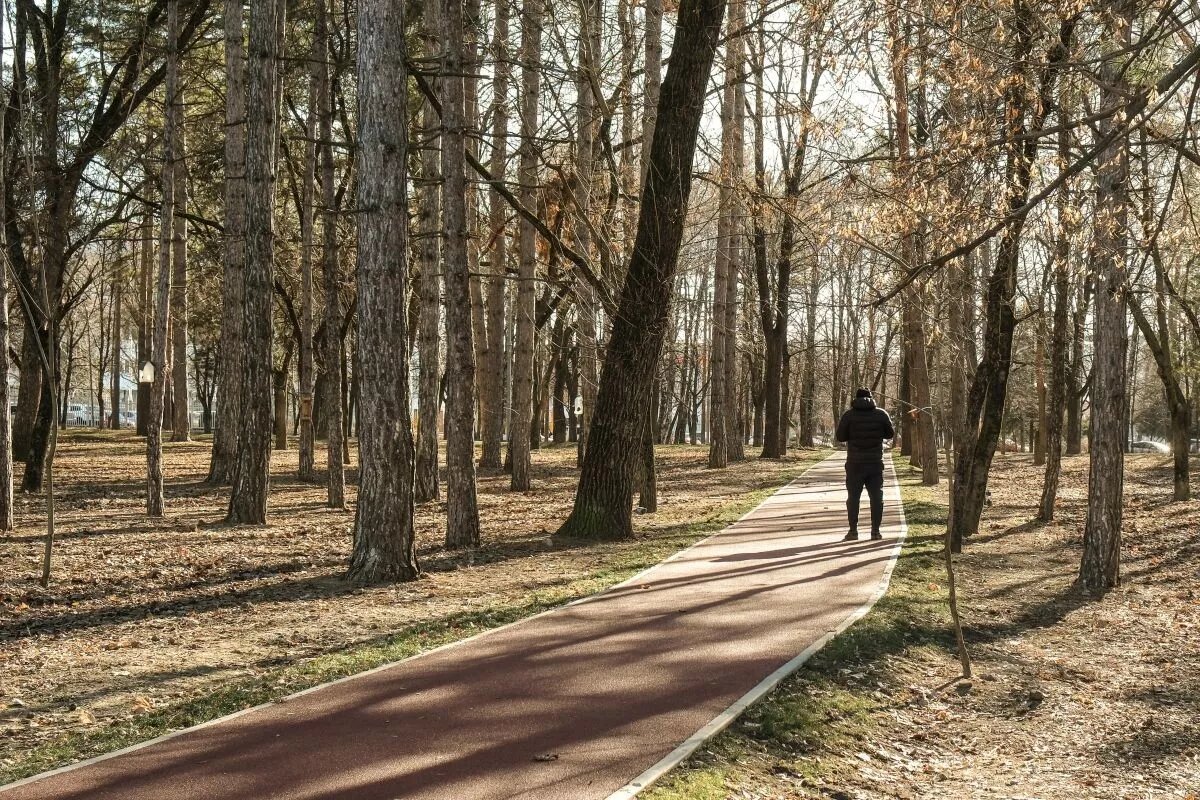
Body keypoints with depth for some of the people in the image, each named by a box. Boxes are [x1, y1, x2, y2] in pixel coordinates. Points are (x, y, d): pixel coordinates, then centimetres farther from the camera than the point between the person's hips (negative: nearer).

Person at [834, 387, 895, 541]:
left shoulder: (849, 415, -6)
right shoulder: (881, 414, -1)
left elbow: (840, 437, -3)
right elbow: (890, 434, 8)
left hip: (855, 464, -1)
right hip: (876, 462, 1)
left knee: (853, 497, 5)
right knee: (876, 497, 8)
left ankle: (853, 531, 3)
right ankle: (875, 531, 6)